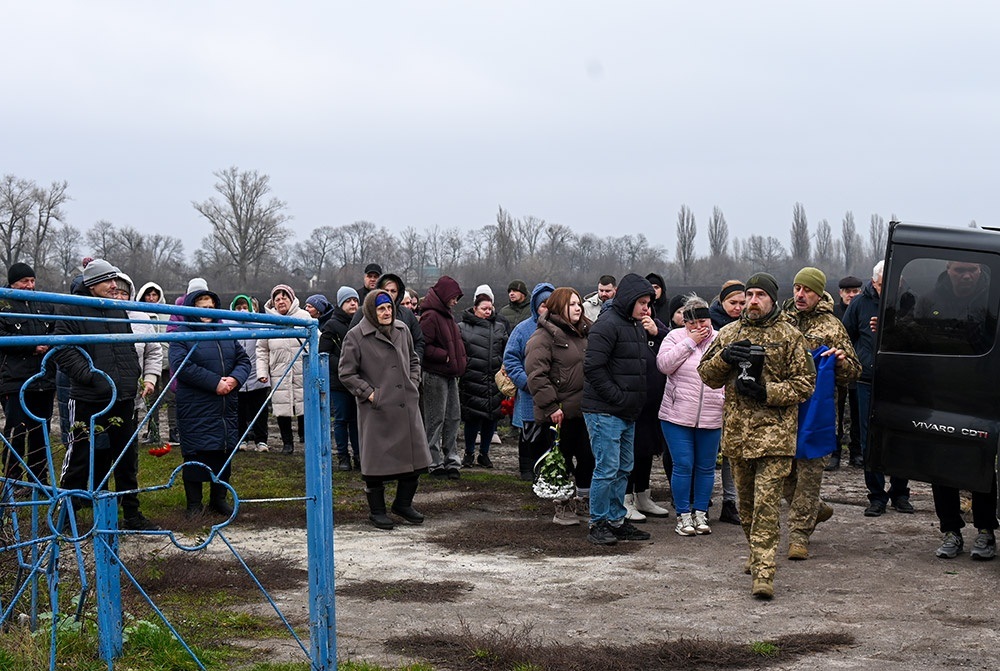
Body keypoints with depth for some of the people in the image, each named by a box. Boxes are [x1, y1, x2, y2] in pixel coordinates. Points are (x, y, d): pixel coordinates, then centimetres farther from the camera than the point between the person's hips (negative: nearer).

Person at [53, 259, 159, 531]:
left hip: (123, 399, 6)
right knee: (79, 458, 0)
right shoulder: (72, 311, -6)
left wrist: (132, 375, 8)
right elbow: (62, 349, -12)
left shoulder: (119, 311, 14)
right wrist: (90, 375, -20)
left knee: (127, 458, 11)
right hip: (88, 399, -6)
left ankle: (131, 514, 20)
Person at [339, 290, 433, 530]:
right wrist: (369, 393, -9)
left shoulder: (402, 330, 10)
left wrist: (413, 383, 11)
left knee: (414, 454, 7)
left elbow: (413, 360, 25)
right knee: (377, 459, 0)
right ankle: (376, 511, 14)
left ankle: (403, 503, 25)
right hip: (377, 409, -5)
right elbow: (346, 373, -4)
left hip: (407, 405, 5)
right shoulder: (356, 336, -6)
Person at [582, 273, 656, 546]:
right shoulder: (607, 325, -14)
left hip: (628, 413, 9)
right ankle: (598, 524, 2)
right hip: (605, 412, -9)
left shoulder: (636, 326, 16)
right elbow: (593, 367, -19)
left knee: (623, 469, 13)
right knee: (607, 469, -7)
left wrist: (654, 332, 6)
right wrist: (617, 397, -18)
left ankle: (617, 521, 21)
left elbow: (641, 364, 25)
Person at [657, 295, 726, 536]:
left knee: (706, 467, 8)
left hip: (711, 417, 2)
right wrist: (690, 342, -13)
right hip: (677, 416, -2)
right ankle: (683, 515, 8)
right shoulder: (676, 337, 1)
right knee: (683, 466, -2)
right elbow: (663, 364, -13)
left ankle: (700, 513, 19)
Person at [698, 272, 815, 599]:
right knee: (746, 501, 15)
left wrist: (766, 392, -14)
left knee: (767, 502, -12)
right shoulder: (730, 333, 13)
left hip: (774, 432, -5)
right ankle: (757, 553, 33)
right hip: (737, 431, 5)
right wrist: (724, 357, -7)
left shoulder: (789, 336, 1)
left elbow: (805, 383, -1)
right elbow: (706, 374, 13)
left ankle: (763, 572, -16)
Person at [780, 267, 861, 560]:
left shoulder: (832, 327, 3)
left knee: (809, 471, -3)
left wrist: (841, 361, -14)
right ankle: (816, 509, 32)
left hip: (815, 410, -4)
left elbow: (853, 372, 6)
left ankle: (799, 533, 3)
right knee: (783, 469, 8)